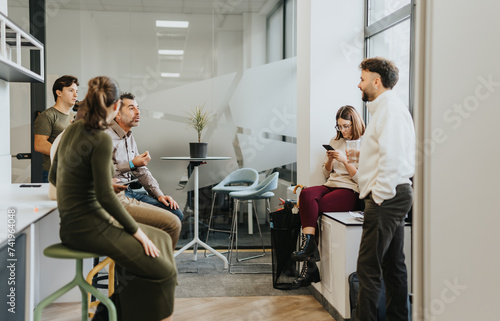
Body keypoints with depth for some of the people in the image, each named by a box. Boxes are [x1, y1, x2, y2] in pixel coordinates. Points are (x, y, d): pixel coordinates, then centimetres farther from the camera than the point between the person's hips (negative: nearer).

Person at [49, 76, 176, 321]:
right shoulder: (101, 140, -18)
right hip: (88, 225, -10)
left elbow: (54, 177, 17)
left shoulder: (72, 129, 8)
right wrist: (136, 230, -11)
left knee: (161, 239, 13)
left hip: (71, 225, 10)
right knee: (160, 269, -9)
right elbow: (105, 196, -21)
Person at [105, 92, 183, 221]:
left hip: (129, 191, 9)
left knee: (176, 213, -2)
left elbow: (142, 171, 21)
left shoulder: (130, 138, 19)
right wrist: (132, 164, -18)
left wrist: (159, 195, 9)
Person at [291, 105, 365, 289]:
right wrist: (330, 159, 2)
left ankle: (308, 246, -20)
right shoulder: (335, 142, 22)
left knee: (314, 205, -29)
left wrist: (344, 160, -14)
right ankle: (309, 247, -35)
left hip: (350, 191, -5)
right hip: (331, 185, 6)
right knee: (306, 193, -29)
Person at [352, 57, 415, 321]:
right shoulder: (386, 108, 20)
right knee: (393, 264, 15)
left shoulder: (390, 109, -13)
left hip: (385, 197, -11)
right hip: (393, 196, 11)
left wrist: (378, 196, -19)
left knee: (368, 267, -8)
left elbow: (392, 158, -21)